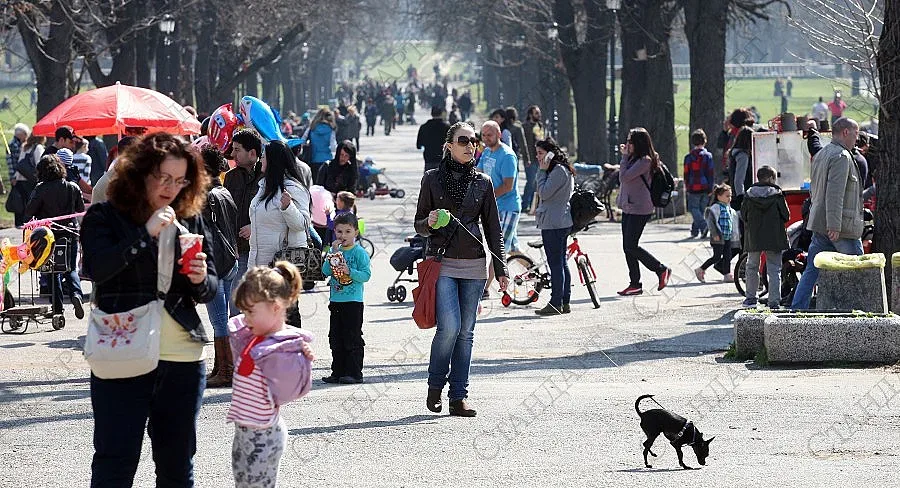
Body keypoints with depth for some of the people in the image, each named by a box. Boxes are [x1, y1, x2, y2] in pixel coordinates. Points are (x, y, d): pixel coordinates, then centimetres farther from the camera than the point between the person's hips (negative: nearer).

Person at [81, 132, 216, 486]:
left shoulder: (191, 222, 11)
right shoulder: (104, 218, 0)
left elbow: (209, 292, 15)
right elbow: (96, 268, -18)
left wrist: (201, 279, -8)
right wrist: (146, 234, -20)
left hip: (183, 359, 4)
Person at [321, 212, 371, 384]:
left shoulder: (359, 252, -7)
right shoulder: (334, 250, 8)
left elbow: (366, 274, -12)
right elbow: (326, 271, -1)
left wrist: (349, 271, -24)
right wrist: (333, 254, -11)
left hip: (353, 301, -6)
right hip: (336, 300, 6)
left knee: (353, 338, -3)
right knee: (336, 338, 10)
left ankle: (354, 373, 2)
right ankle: (337, 372, 17)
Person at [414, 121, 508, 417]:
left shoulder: (483, 182, 9)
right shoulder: (433, 179, 4)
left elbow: (493, 229, 12)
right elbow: (419, 225, 8)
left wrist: (501, 269, 5)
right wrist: (430, 222, -15)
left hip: (474, 266, 3)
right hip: (442, 263, -3)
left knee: (466, 332, 2)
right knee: (449, 326, -16)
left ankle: (458, 397, 7)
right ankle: (435, 386, 6)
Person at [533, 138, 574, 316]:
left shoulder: (559, 171, -16)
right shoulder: (563, 170, 17)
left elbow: (544, 193, -18)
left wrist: (542, 171, -11)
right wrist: (541, 210, 16)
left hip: (553, 223, -11)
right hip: (561, 222, 11)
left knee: (555, 263, -8)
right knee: (561, 263, 12)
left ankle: (556, 303, -6)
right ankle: (564, 302, 15)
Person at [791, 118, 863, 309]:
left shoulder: (820, 155, 18)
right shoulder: (841, 156, -13)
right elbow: (835, 193, -22)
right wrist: (834, 226, -26)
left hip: (819, 225, 9)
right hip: (842, 226, -9)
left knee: (812, 271, 6)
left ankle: (796, 309, 2)